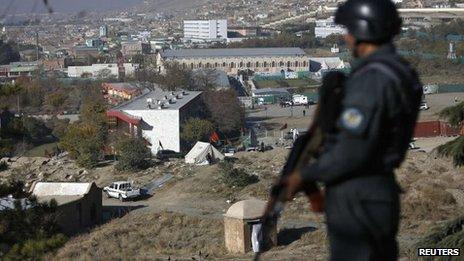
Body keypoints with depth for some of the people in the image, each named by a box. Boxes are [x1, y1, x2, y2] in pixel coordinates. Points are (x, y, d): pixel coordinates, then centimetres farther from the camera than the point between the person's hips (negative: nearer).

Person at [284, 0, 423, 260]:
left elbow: (352, 152, -23)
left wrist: (305, 175, -10)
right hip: (379, 191, 10)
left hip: (358, 202, -10)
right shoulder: (399, 71, 10)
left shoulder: (371, 78, -21)